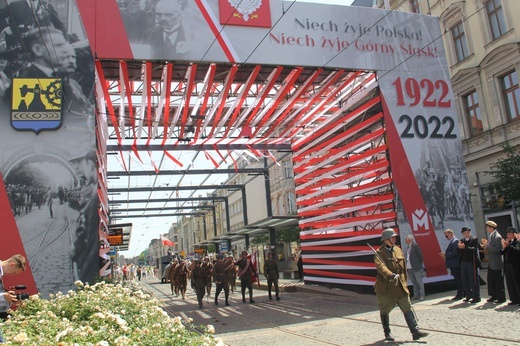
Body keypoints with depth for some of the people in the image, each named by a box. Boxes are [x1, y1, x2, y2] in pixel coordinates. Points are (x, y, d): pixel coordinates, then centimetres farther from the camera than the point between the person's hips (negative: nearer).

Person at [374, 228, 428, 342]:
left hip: (400, 286, 5)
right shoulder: (379, 253, -12)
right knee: (385, 310, 8)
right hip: (385, 287, -5)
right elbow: (381, 266, -30)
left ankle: (415, 331, 7)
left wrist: (404, 281, 18)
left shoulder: (398, 250, 8)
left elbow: (403, 267, 16)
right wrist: (390, 275, -46)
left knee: (407, 308, 3)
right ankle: (387, 333, 22)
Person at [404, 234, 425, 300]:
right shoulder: (408, 247, 13)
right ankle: (416, 295, 19)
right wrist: (407, 266, 7)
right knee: (414, 282, 13)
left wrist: (420, 265, -7)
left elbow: (420, 255, -11)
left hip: (416, 267, -8)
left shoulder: (415, 246, -11)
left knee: (419, 282, 0)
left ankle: (422, 295, 6)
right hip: (409, 267, 8)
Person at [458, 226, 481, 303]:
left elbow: (474, 249, -18)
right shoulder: (461, 241, 14)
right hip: (463, 262, 6)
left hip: (472, 263, -6)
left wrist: (465, 247, -25)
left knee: (474, 280, 0)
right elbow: (459, 252, 6)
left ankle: (476, 297, 9)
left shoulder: (474, 240, -2)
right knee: (465, 280, 11)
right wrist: (460, 248, -14)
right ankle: (469, 295, 26)